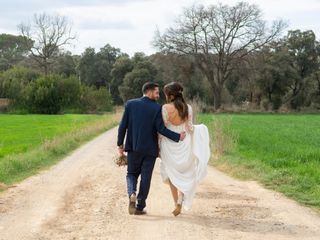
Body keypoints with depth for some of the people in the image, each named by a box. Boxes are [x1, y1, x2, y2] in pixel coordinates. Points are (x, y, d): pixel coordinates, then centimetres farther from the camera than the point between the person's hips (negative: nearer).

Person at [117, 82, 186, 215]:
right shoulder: (157, 108, -8)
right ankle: (140, 207, 10)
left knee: (132, 174, 17)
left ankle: (132, 194, -12)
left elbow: (123, 125, -2)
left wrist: (120, 144, 5)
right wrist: (177, 137, -8)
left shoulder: (130, 104, -1)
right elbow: (161, 129, -14)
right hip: (150, 149, -2)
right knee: (146, 177, 7)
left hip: (133, 148, 2)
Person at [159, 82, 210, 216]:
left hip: (169, 144, -3)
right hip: (184, 144, 3)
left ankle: (177, 205, 12)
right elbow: (190, 128, -1)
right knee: (184, 174, 14)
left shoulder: (166, 108, -11)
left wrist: (158, 145, -1)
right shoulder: (188, 108, -1)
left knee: (172, 174, 12)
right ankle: (180, 200, -7)